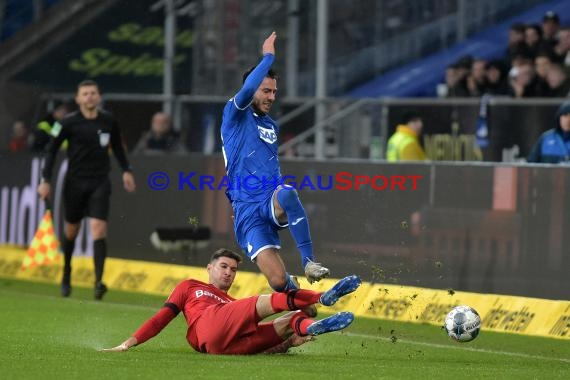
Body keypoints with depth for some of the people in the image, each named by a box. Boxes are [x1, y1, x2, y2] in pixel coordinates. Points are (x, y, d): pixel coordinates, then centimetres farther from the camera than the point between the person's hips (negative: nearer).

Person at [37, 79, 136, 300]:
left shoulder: (108, 121, 3)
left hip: (100, 183, 1)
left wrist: (126, 170, 12)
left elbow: (117, 147, 19)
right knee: (71, 230, 10)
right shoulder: (69, 123, -6)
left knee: (98, 229, -15)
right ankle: (66, 275, 34)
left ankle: (98, 281, -22)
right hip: (75, 182, -1)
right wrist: (46, 180, -5)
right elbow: (52, 149, 0)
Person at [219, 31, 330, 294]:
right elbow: (246, 90, -20)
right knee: (279, 282, -17)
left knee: (287, 194, -38)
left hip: (273, 204, 4)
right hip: (247, 211, -4)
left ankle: (309, 262, -36)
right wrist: (268, 57, -13)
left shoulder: (271, 125, 22)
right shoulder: (235, 115, 2)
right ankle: (293, 289, 22)